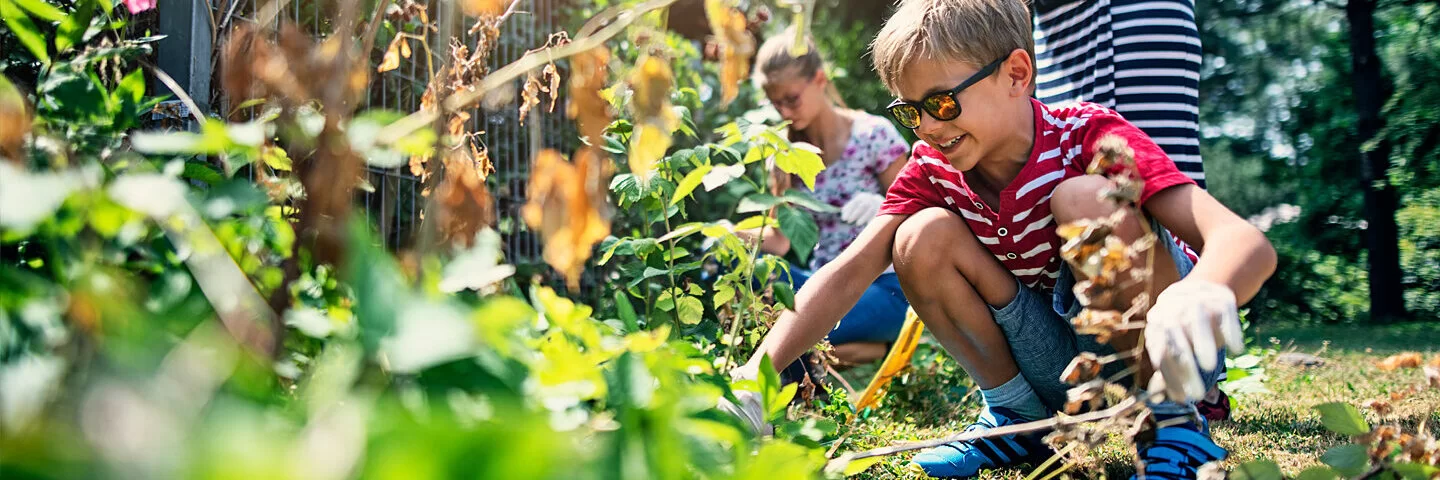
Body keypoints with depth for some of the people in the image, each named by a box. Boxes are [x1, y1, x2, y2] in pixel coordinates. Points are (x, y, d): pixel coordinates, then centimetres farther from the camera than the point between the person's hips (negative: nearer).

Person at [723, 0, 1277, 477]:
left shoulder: (1088, 137, -21)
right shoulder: (932, 170, -6)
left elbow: (1246, 242, -34)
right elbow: (848, 273, -17)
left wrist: (1201, 300, -60)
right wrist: (753, 379, -33)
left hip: (1155, 350, -4)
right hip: (1061, 366, 4)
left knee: (1082, 198, -30)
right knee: (922, 238, -18)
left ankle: (1172, 418, -14)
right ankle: (1018, 419, 1)